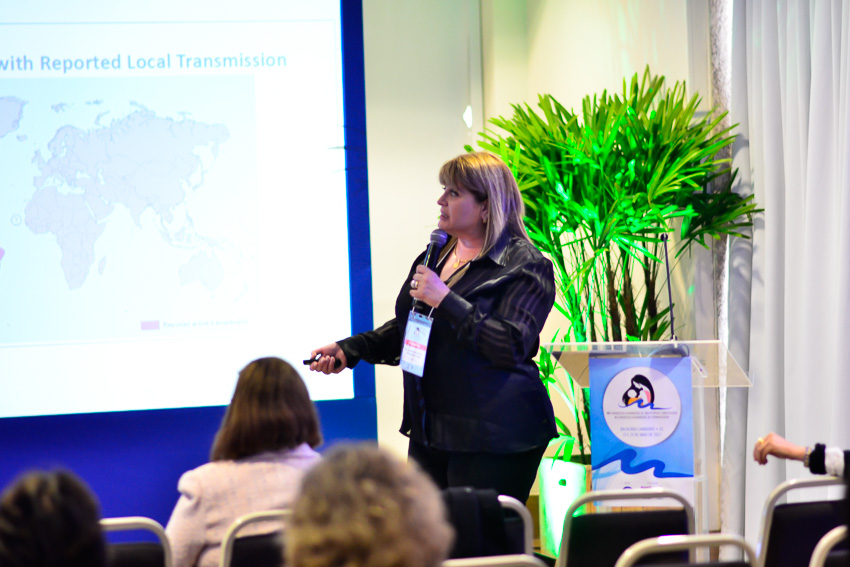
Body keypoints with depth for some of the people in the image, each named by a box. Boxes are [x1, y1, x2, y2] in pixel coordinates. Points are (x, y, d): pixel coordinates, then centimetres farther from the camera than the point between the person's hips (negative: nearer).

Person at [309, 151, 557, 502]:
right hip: (431, 433, 8)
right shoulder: (436, 254, 16)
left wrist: (445, 300, -21)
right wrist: (348, 350, 14)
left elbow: (512, 345, -20)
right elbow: (406, 329, 26)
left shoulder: (525, 266, -9)